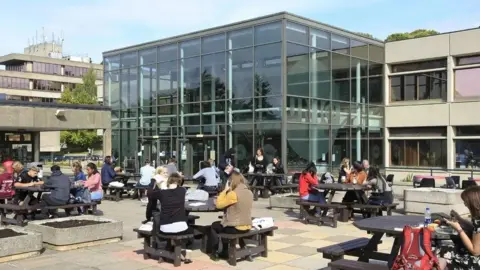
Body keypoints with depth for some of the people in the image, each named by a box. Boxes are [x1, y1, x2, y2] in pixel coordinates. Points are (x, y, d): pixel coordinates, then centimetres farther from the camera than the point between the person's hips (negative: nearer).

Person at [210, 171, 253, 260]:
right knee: (223, 223, 34)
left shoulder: (233, 194, -21)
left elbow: (219, 204, -11)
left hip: (235, 228, -7)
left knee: (214, 226, 20)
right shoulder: (249, 193, 2)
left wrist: (225, 190, -5)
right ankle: (225, 252, 39)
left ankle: (215, 253, 25)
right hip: (247, 226, 7)